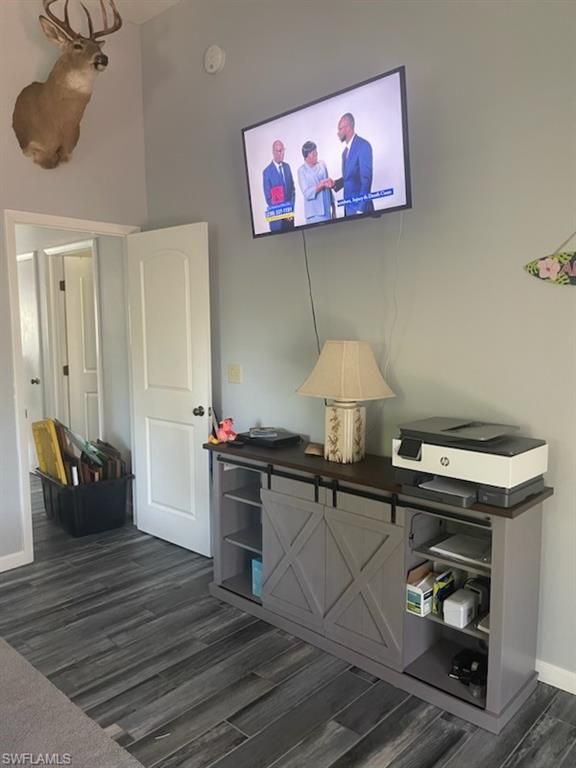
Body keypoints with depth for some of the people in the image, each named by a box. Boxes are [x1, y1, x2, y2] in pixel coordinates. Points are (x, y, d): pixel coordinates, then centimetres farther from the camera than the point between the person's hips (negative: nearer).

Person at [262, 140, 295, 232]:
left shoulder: (287, 167, 7)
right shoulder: (267, 172, -11)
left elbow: (292, 189, 11)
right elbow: (268, 198, -11)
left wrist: (291, 208, -1)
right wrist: (282, 212, -14)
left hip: (290, 213, 5)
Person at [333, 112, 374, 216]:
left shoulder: (363, 145, -10)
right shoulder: (345, 151, 15)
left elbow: (366, 179, -16)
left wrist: (361, 209, -21)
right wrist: (335, 183, -1)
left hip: (359, 206, -7)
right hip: (348, 207, 8)